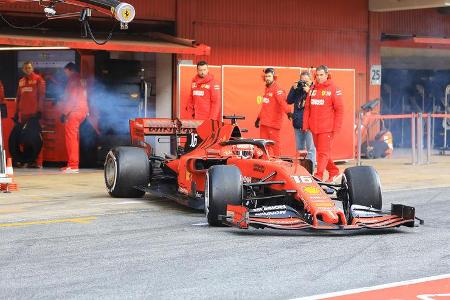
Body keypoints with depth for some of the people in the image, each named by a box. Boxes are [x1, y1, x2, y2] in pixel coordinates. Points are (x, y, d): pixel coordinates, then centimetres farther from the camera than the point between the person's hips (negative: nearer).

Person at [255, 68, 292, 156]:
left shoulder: (277, 89, -9)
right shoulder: (267, 89, 18)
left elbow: (282, 101, -27)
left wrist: (288, 112, -43)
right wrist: (258, 118, 30)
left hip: (273, 122, -9)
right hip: (264, 122, 9)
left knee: (275, 144, -7)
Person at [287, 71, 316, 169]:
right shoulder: (297, 89, 10)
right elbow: (289, 101, 6)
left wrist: (308, 92, -22)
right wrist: (293, 89, -4)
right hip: (298, 123, 6)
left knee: (310, 148, -5)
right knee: (299, 148, 14)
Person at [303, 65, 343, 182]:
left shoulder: (333, 89, -3)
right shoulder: (312, 89, 11)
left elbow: (339, 110, -5)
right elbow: (307, 108, 13)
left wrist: (336, 127, -9)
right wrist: (306, 125, 7)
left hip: (327, 128, -6)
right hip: (314, 128, 6)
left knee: (323, 153, -8)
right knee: (321, 152, 13)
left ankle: (318, 176, -11)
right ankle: (334, 172, 27)